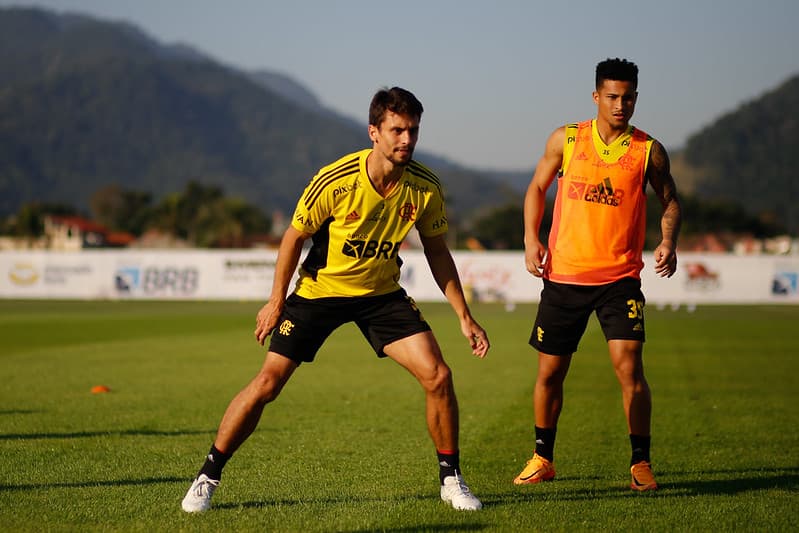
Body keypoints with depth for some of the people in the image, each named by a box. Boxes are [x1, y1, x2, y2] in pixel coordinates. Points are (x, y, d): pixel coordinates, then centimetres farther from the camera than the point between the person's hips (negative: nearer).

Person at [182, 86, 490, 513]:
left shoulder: (425, 187, -14)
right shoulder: (335, 181, -25)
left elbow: (437, 252, 1)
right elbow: (294, 237, -9)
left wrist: (464, 317, 1)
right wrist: (276, 303, -4)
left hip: (382, 292, 3)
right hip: (319, 290, -3)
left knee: (437, 376, -12)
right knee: (267, 383, -9)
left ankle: (450, 478, 8)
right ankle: (208, 477, 7)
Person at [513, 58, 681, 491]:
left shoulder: (648, 151, -1)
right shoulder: (566, 139, 1)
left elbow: (669, 200, 10)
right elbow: (537, 186, 13)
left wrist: (668, 242, -8)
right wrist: (531, 238, 2)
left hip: (620, 278, -2)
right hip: (563, 275, 2)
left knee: (629, 366, -14)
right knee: (549, 372, 9)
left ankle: (641, 463, -1)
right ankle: (543, 459, 27)